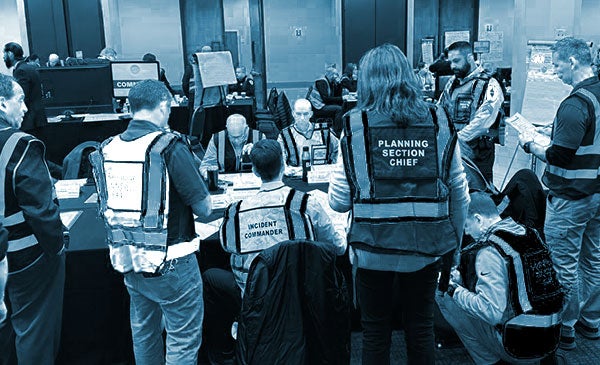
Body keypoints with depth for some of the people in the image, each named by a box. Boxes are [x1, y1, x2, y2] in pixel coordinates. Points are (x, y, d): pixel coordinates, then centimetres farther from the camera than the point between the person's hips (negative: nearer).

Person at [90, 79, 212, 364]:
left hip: (127, 262, 7)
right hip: (169, 264, -6)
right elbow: (203, 208, -15)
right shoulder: (169, 146, -18)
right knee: (183, 340, 8)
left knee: (143, 334, 24)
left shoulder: (108, 148, 0)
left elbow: (110, 206, 12)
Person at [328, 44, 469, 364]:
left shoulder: (355, 125, -7)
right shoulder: (438, 121, -1)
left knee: (375, 332, 16)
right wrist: (455, 242, 15)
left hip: (373, 247, -2)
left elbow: (339, 202, -8)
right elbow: (459, 193, 2)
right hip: (427, 246, 2)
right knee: (421, 328, 19)